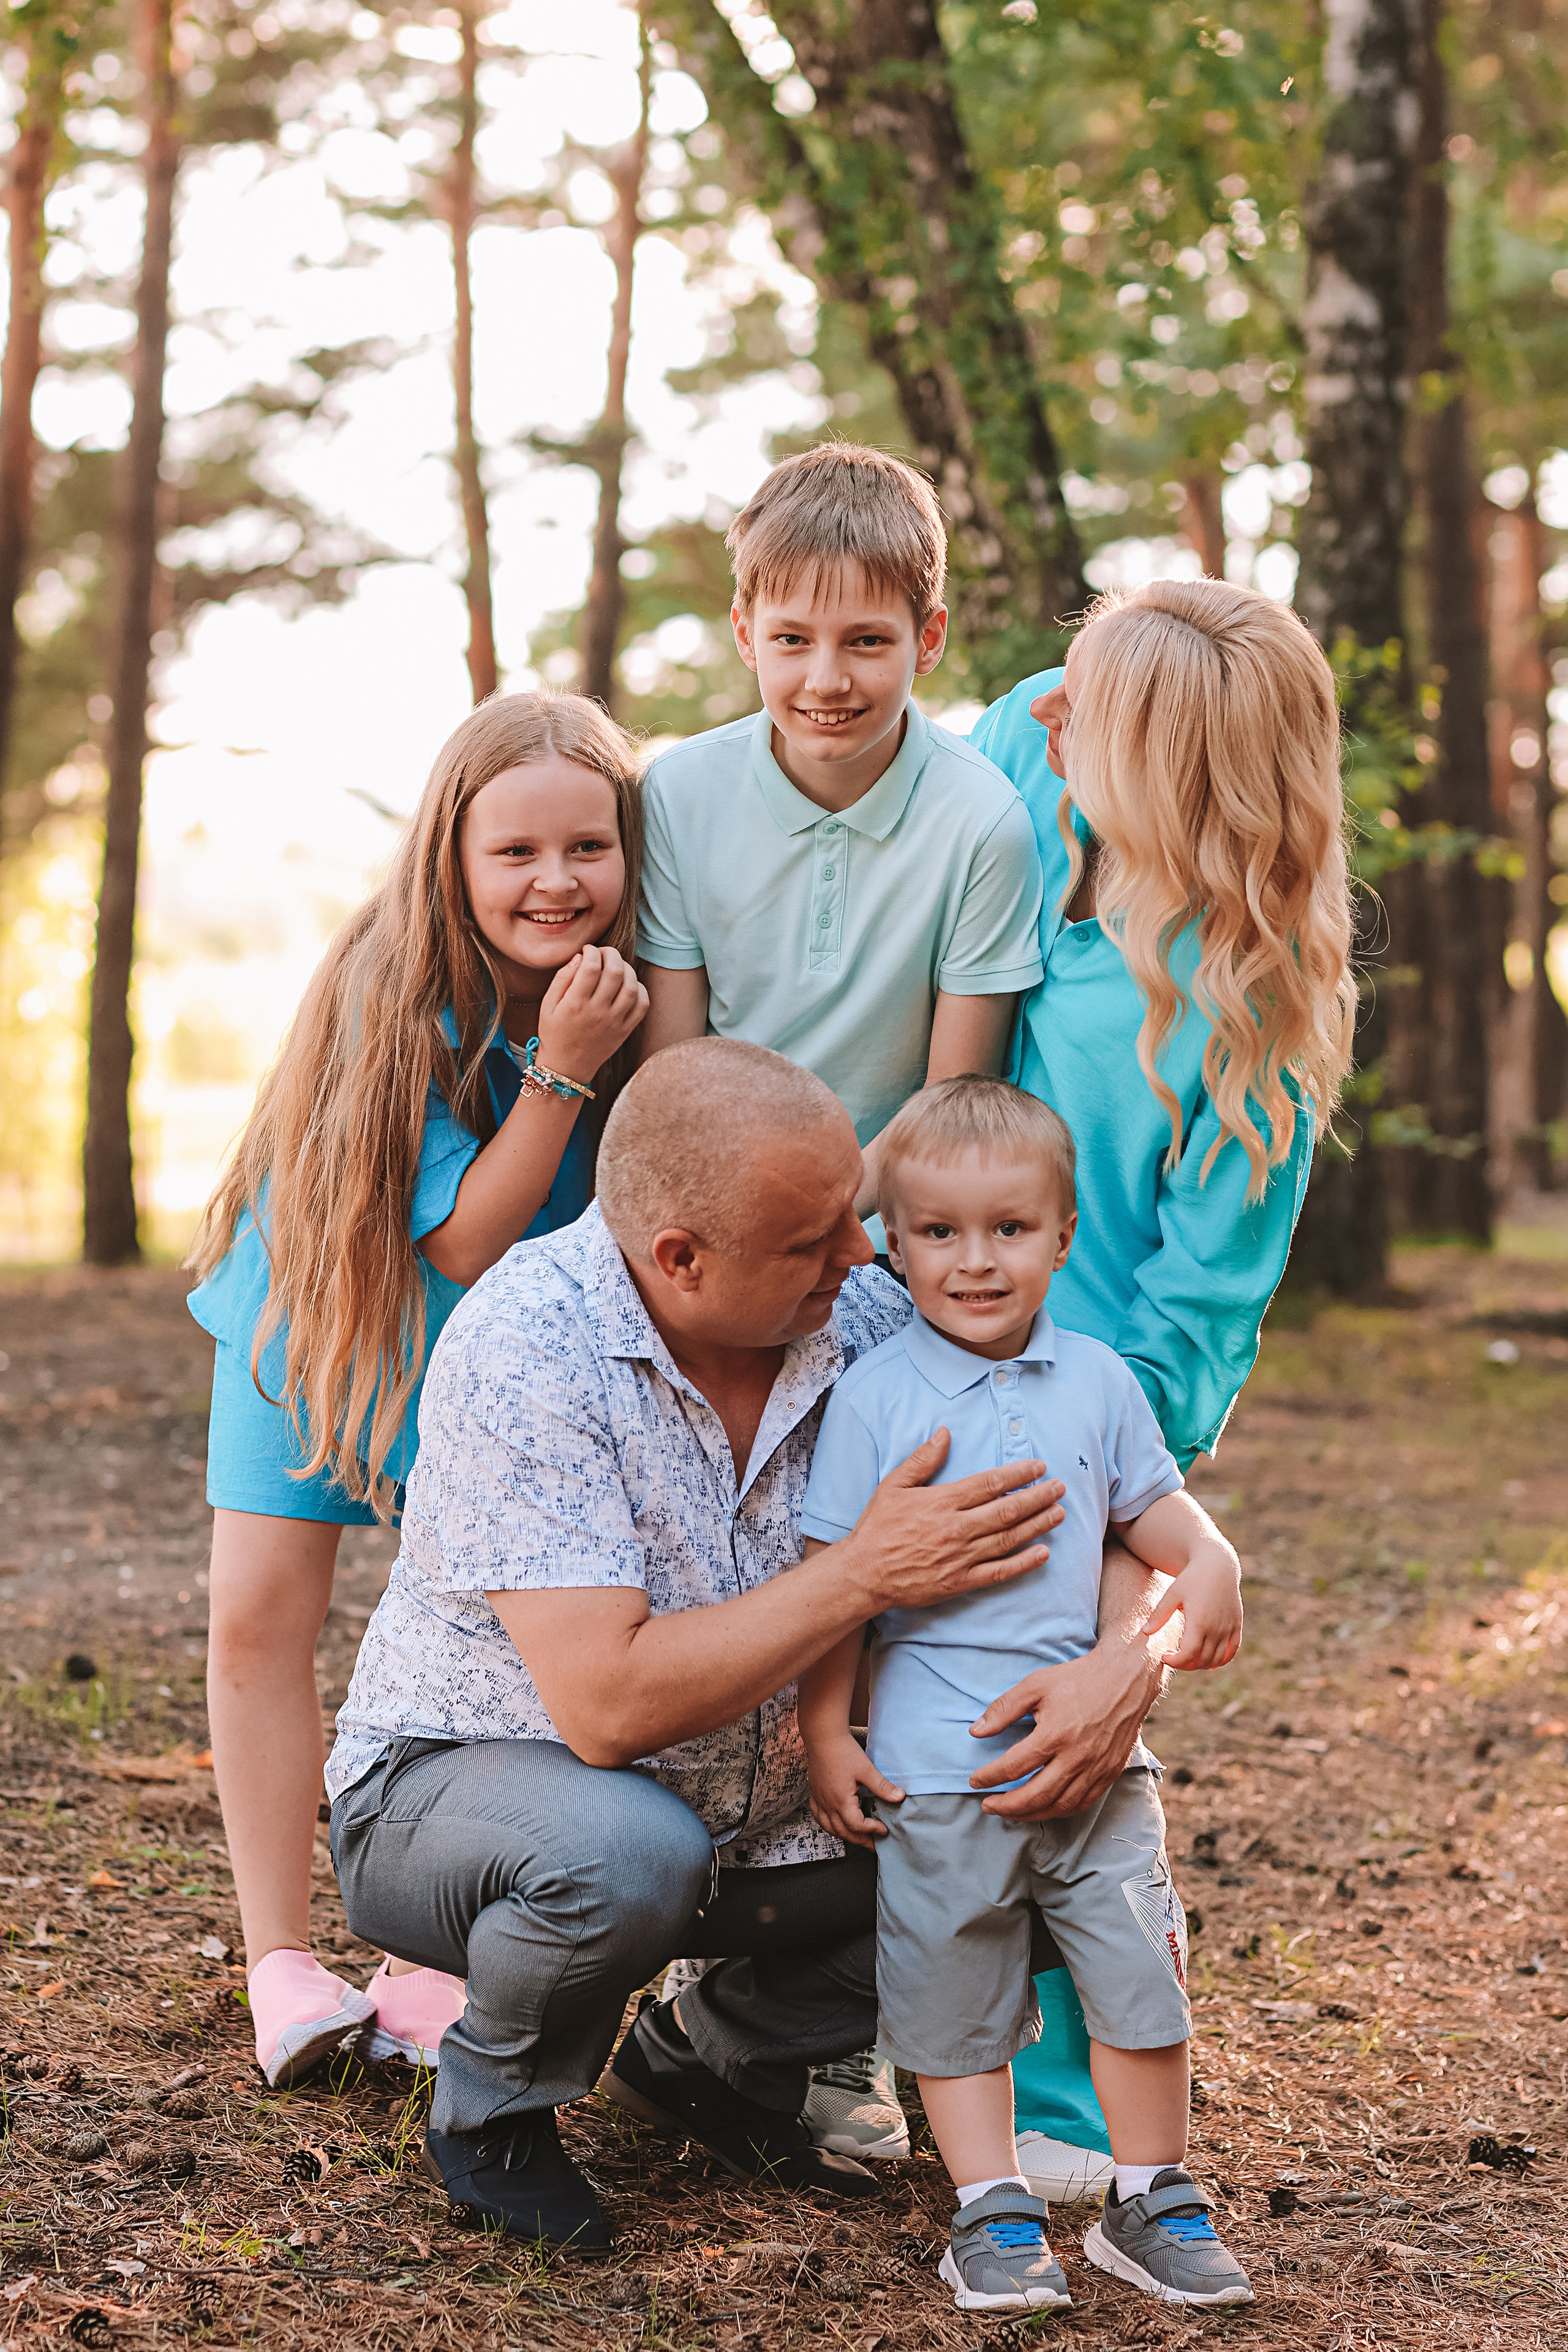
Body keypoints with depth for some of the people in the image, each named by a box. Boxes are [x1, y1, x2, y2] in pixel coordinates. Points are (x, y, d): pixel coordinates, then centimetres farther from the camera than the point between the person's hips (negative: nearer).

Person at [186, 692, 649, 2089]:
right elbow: (461, 1241, -31)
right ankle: (282, 1962, 5)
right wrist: (559, 1072, -40)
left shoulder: (633, 993, -20)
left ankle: (431, 1973, 7)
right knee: (261, 1610, -7)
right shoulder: (401, 993, -30)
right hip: (317, 1300, -2)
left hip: (495, 1345, 2)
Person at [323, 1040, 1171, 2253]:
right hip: (455, 1788, -5)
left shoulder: (863, 1316, -12)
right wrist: (866, 1574, -30)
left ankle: (717, 2052, 12)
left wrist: (1126, 1662, -28)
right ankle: (493, 2106, -4)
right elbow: (608, 1707, -34)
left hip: (745, 1813, 6)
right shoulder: (523, 1348, -27)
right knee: (629, 1852, -38)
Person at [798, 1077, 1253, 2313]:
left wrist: (1210, 1566, -6)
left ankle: (1151, 2200, 22)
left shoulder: (1098, 1380, 6)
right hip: (938, 1759, -3)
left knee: (1139, 1966, 6)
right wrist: (825, 1735, -6)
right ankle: (993, 2209, 19)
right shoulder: (875, 1394, -5)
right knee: (953, 1987, 5)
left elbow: (1157, 1510, 15)